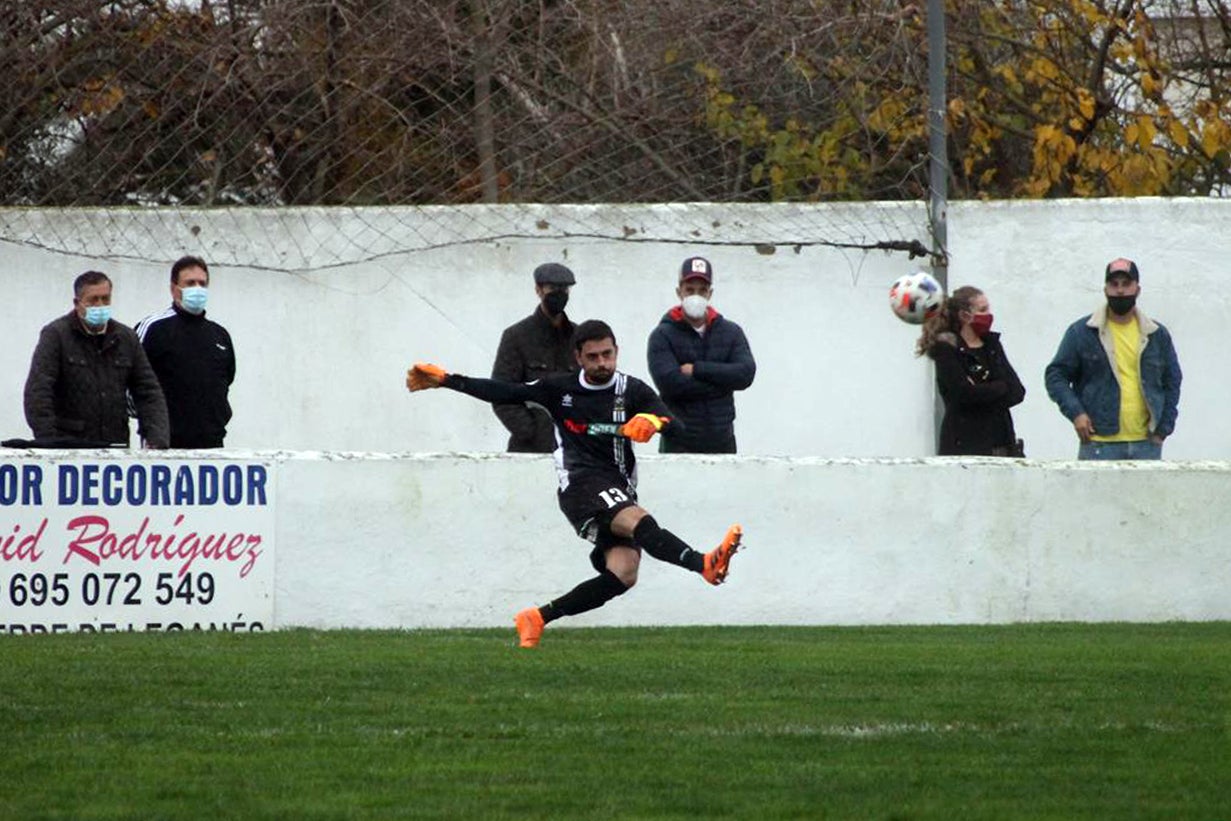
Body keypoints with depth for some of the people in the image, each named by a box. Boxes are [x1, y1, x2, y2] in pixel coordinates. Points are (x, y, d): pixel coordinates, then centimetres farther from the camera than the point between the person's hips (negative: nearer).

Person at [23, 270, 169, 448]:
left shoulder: (126, 338, 13)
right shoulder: (55, 335, -1)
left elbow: (148, 393, 12)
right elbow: (37, 392, -9)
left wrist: (156, 440, -3)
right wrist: (48, 442, -20)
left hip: (116, 446, 4)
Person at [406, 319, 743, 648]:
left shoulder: (632, 391, 8)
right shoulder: (560, 389, 11)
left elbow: (676, 426, -7)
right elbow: (504, 393, 16)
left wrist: (652, 420, -32)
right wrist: (444, 380, 12)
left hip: (621, 494, 3)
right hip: (581, 485, -3)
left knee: (622, 575, -18)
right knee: (640, 522, -32)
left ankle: (538, 618, -5)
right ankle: (704, 564, -55)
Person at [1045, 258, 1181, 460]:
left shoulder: (1157, 335, 13)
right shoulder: (1082, 332, 5)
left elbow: (1172, 383, 19)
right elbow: (1055, 375, 7)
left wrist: (1163, 429, 8)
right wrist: (1075, 413, -8)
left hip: (1146, 444, 3)